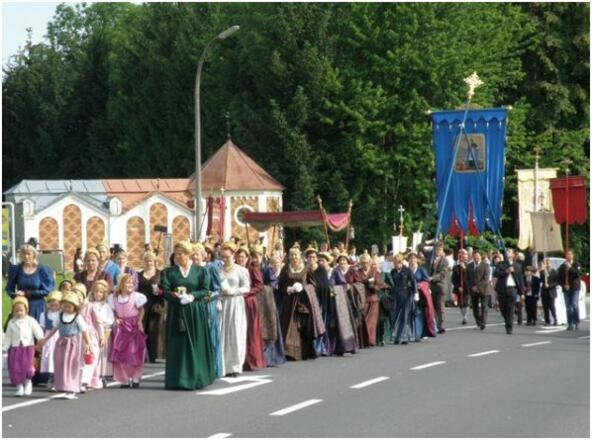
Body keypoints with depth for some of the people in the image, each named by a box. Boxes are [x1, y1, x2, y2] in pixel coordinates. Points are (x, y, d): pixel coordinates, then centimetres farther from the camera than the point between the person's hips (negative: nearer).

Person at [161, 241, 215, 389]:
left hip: (196, 313, 0)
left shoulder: (200, 271, 6)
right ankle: (178, 379, 1)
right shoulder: (169, 272, 8)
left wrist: (192, 296, -17)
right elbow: (166, 291, -1)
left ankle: (196, 378, 10)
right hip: (176, 312, 1)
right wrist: (176, 296, -20)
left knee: (196, 344, 1)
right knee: (178, 345, -2)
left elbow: (205, 290, -1)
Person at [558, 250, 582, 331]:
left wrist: (570, 268, -18)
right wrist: (564, 285, -3)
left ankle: (576, 323, -7)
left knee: (574, 305, -13)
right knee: (568, 307, 2)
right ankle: (570, 324, 6)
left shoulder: (576, 265, 4)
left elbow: (578, 274, -13)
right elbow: (559, 278, 12)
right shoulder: (562, 266, 11)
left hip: (575, 289, -3)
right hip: (566, 289, 3)